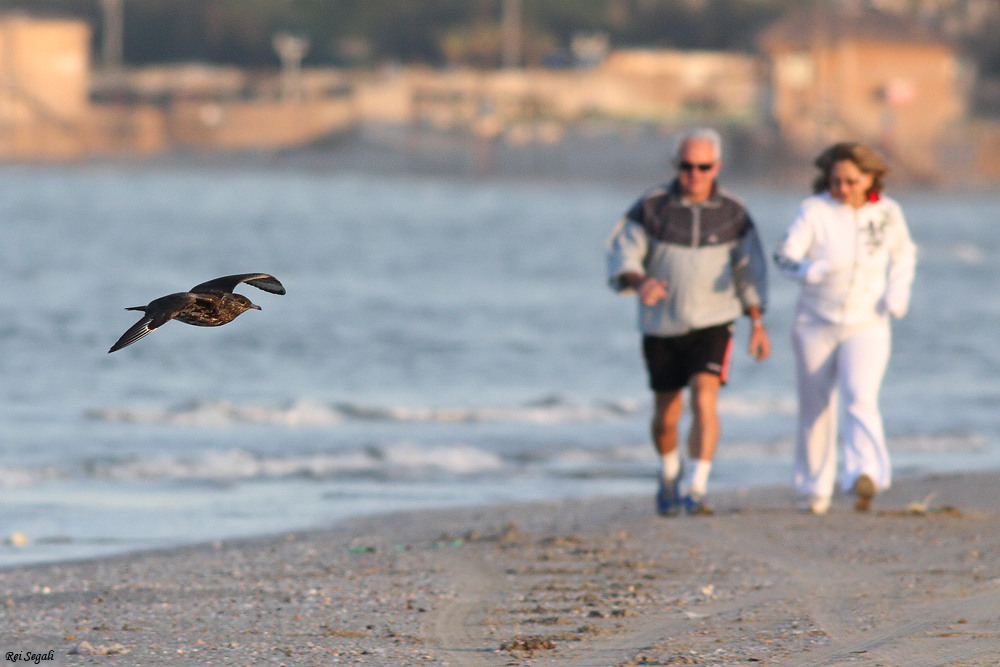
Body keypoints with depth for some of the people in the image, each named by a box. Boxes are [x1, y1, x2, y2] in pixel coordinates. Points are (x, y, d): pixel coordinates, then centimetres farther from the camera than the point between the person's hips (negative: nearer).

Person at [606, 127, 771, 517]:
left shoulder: (732, 214, 1)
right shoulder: (652, 207, -3)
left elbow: (749, 270, 11)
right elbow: (622, 253, -2)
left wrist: (758, 323, 7)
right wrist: (639, 282, -24)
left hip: (712, 324, -1)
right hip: (661, 327, 1)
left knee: (704, 398, -21)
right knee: (666, 414, 9)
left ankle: (696, 490, -23)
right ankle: (670, 473, 39)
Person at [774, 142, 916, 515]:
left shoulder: (887, 212, -3)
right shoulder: (815, 211, -11)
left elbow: (904, 253, 15)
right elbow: (785, 256, -21)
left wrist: (898, 289, -2)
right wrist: (809, 271, -42)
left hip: (867, 327, 0)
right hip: (817, 325, 0)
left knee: (860, 400, -21)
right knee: (816, 409, 9)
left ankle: (866, 476, -37)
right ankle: (817, 490, 25)